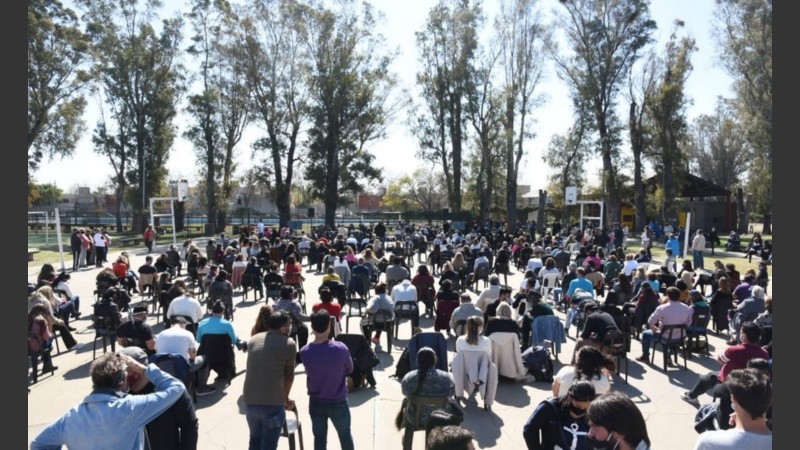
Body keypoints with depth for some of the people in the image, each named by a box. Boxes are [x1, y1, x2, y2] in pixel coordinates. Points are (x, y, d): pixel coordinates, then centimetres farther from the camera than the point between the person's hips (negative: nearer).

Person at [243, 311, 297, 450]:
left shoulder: (253, 339, 13)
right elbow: (289, 375, 3)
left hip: (249, 400, 5)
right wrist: (285, 398, 21)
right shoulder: (289, 344, -4)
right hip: (272, 403, -5)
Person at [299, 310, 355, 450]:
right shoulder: (341, 348, -21)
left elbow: (309, 372, 1)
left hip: (316, 403, 2)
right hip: (338, 403, -2)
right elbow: (349, 370, -4)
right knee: (345, 435, 20)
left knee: (319, 438, 18)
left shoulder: (304, 351, -15)